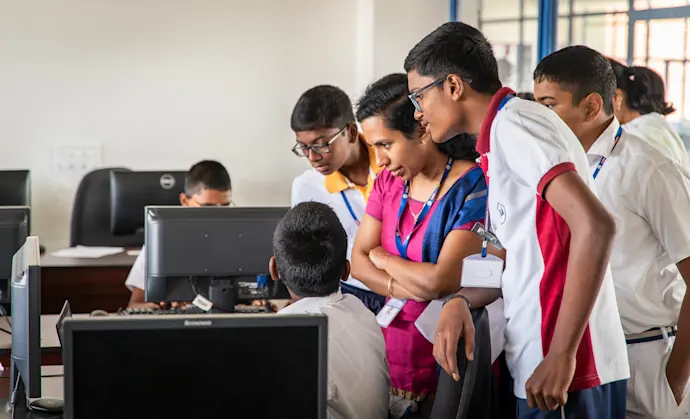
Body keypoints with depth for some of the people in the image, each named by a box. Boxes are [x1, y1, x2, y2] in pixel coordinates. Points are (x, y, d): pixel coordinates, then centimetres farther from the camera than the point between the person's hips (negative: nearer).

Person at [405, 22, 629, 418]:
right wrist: (461, 302, 2)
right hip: (538, 360, 9)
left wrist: (560, 356, -25)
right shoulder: (504, 133, 16)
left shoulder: (513, 123, -13)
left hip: (564, 371, -9)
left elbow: (595, 225, -25)